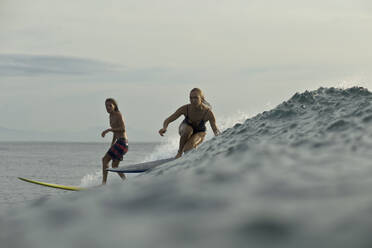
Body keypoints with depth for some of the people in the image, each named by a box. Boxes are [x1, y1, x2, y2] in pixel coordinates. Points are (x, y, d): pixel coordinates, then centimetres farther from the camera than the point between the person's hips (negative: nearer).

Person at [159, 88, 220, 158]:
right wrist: (164, 128, -45)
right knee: (188, 130, -37)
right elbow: (168, 120, -23)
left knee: (187, 148, -30)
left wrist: (218, 134, -58)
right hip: (185, 128, 1)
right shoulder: (185, 108, -29)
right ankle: (179, 152, -12)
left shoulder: (208, 112, -34)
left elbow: (215, 129, -34)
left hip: (199, 133, -1)